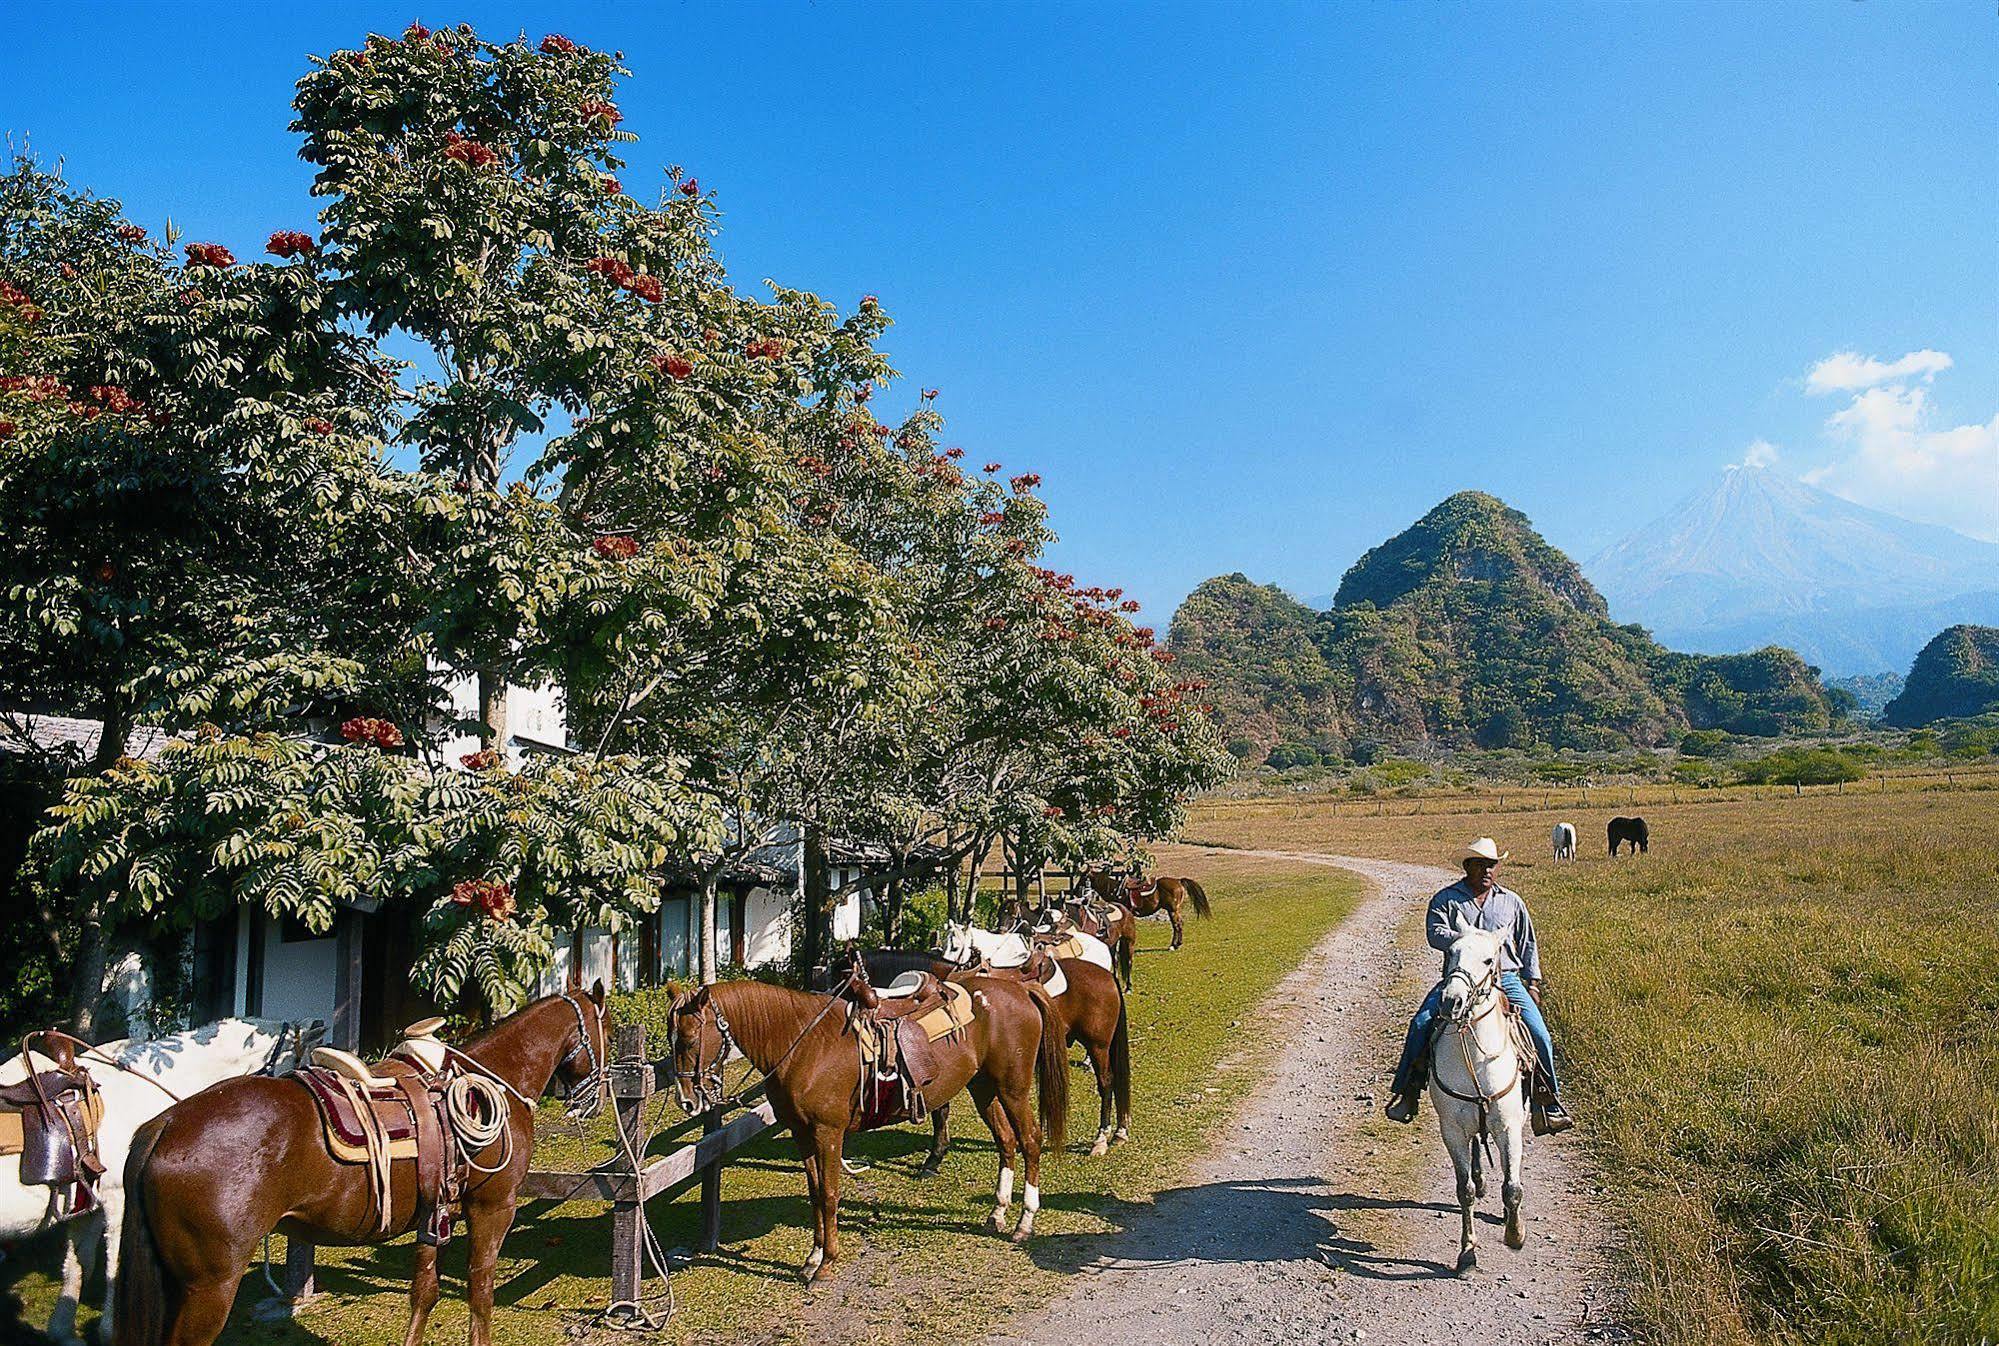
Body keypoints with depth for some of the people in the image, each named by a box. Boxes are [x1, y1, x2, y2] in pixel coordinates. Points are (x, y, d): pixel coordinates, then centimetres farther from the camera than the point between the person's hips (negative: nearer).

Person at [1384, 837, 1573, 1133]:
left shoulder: (1511, 901, 16)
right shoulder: (1445, 899, 6)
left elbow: (1528, 944, 23)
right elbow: (1436, 935, -10)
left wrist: (1533, 982, 15)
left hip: (1505, 978, 2)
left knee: (1539, 1034, -14)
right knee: (1420, 1025, -20)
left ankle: (1548, 1102, 4)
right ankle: (1408, 1093, -7)